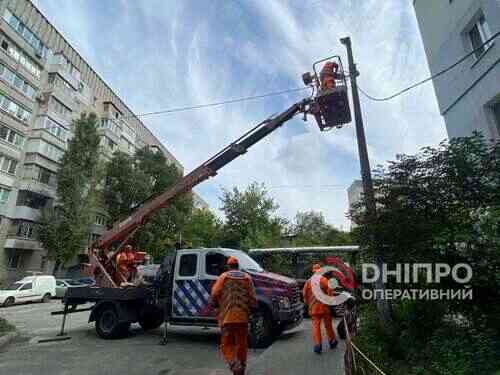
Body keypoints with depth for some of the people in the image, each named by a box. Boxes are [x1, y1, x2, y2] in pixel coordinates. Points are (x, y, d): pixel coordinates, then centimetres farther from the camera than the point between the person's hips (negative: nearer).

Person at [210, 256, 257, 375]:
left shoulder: (223, 277, 1)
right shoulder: (247, 278, 5)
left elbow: (214, 295, -5)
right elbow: (252, 298, 1)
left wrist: (216, 306, 13)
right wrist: (251, 307, 19)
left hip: (226, 317, -2)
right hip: (242, 317, 2)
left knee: (226, 344, 8)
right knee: (241, 344, 16)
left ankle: (235, 365, -11)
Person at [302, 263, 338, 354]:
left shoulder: (308, 281, 5)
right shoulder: (323, 279, -7)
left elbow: (305, 293, 5)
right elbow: (329, 290, -15)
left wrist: (308, 303, 17)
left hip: (313, 307, 1)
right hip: (324, 305, -1)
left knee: (315, 325, 3)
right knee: (328, 324, 14)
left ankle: (317, 345, -5)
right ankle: (332, 342, 29)